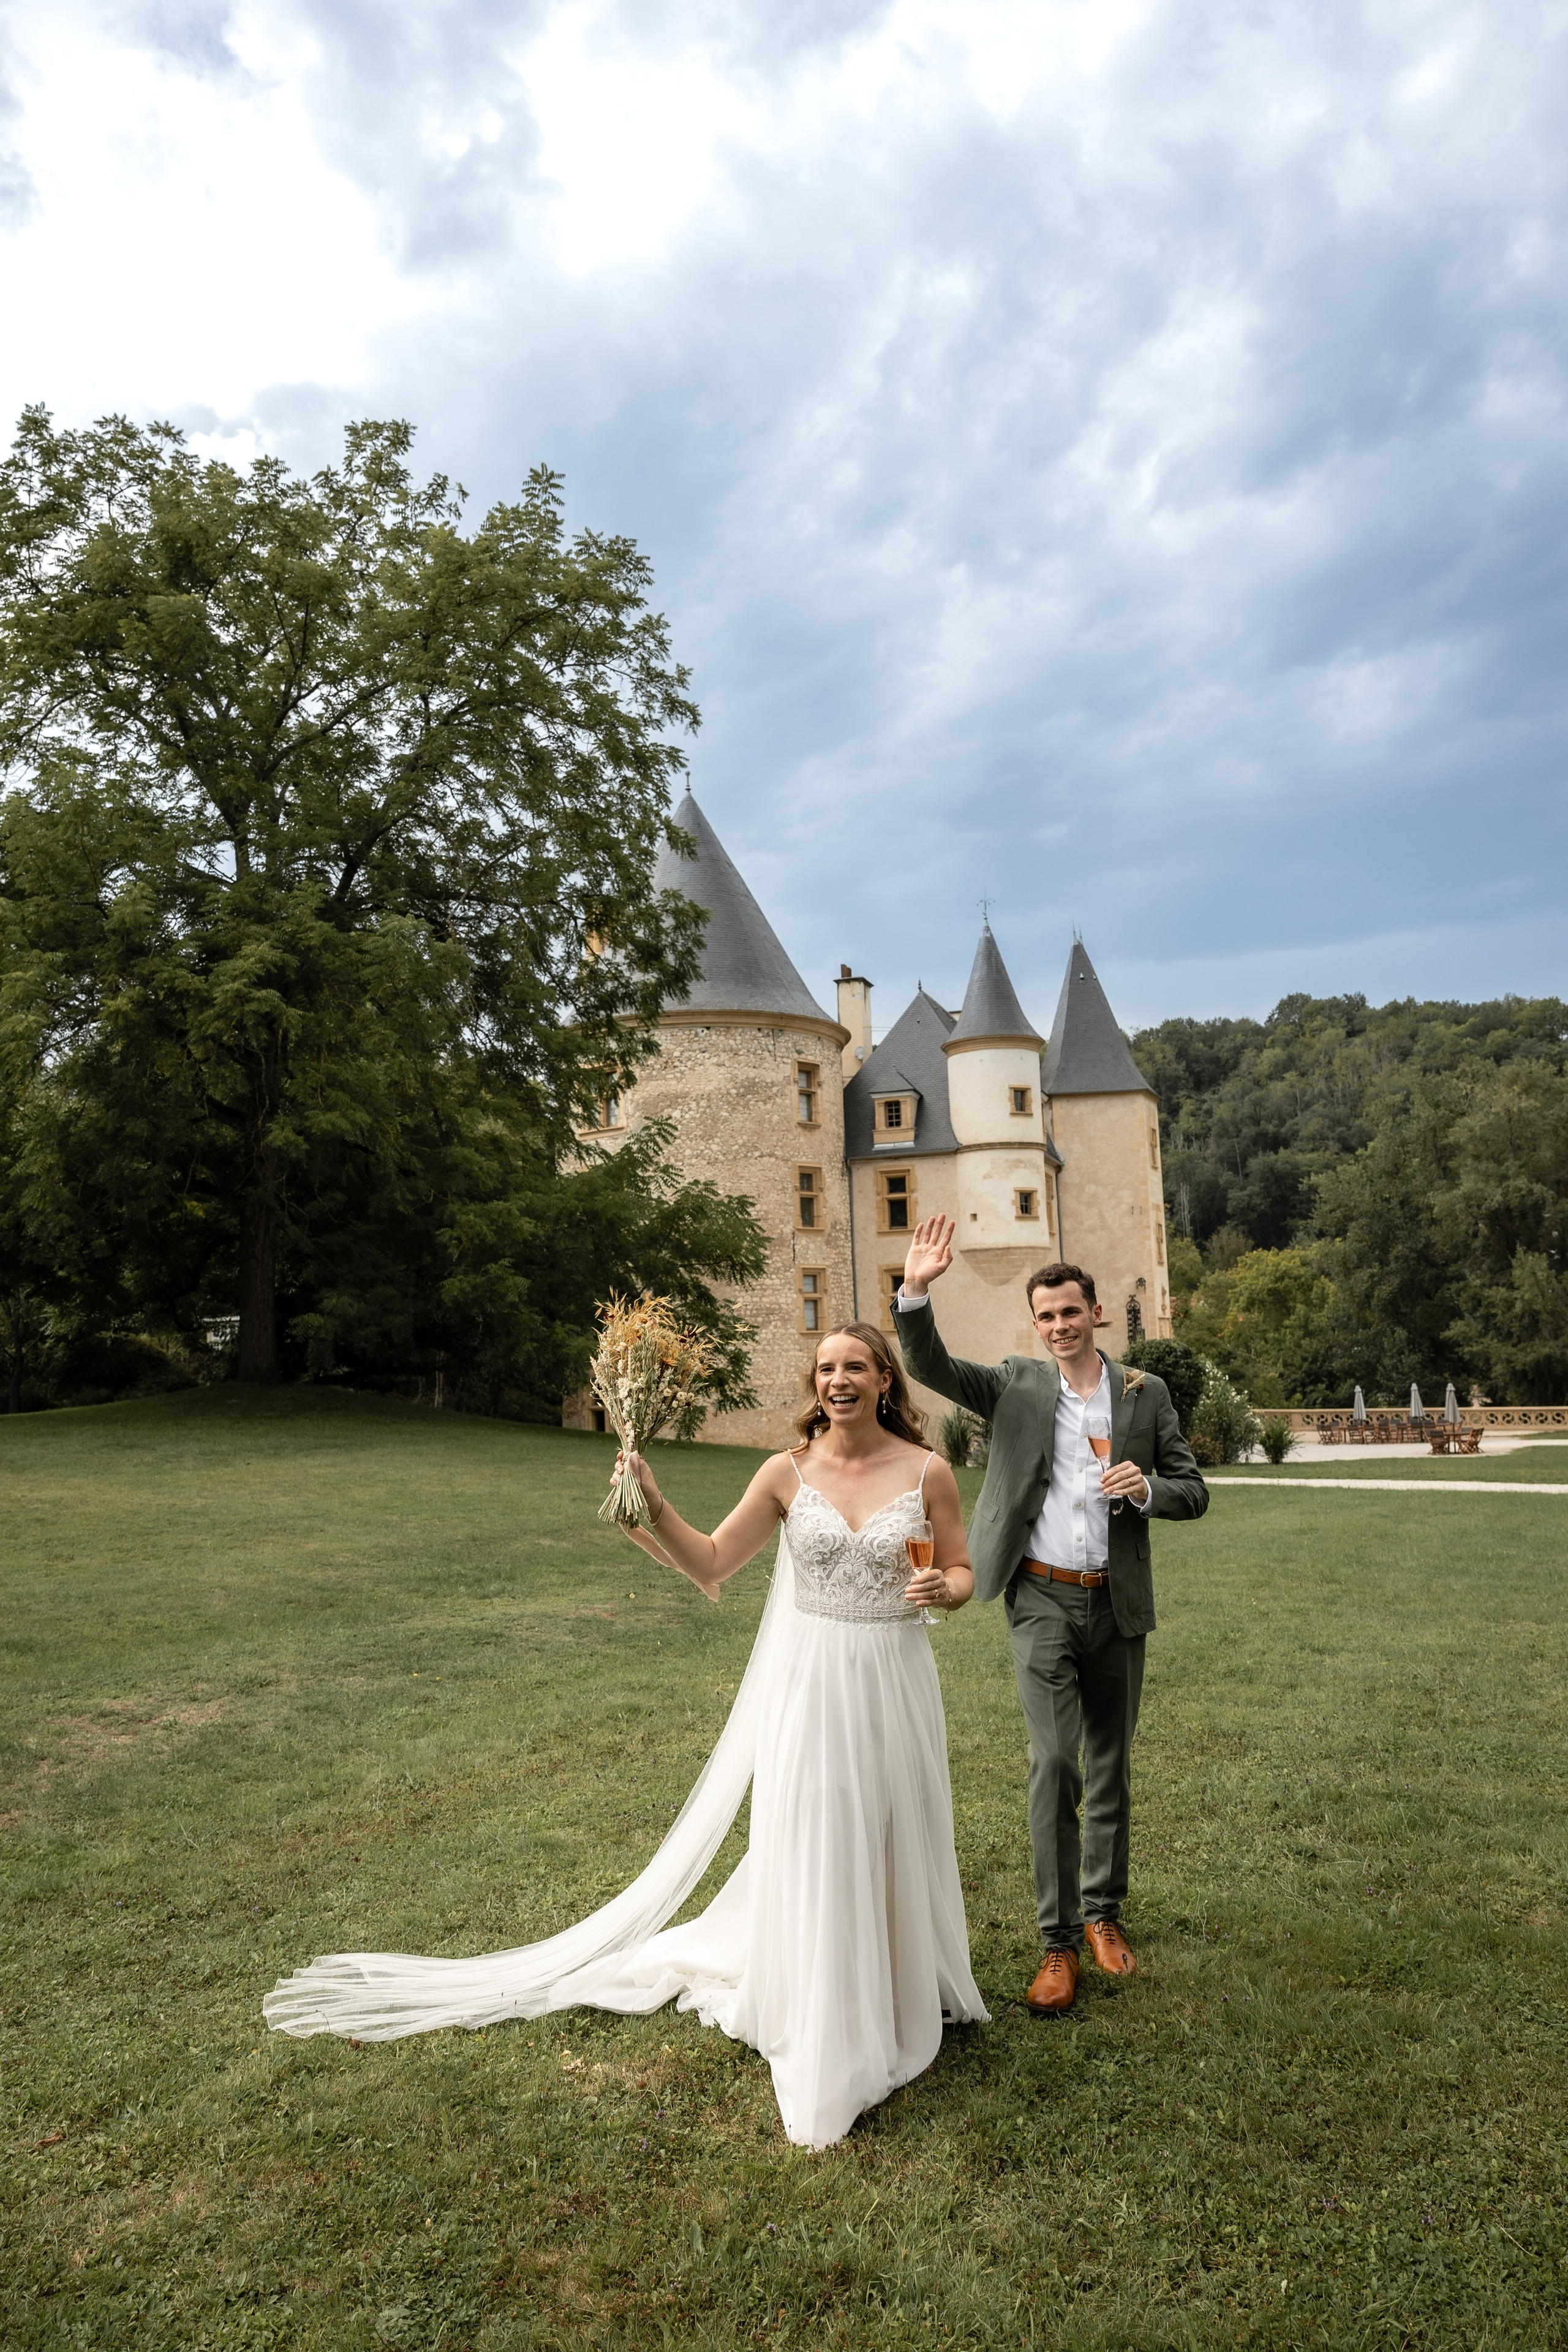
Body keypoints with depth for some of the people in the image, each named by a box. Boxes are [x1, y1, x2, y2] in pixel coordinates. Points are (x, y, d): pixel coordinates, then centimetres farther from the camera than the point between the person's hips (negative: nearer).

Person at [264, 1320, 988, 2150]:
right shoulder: (788, 1472, -4)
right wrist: (654, 1509, -18)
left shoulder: (928, 1471, -5)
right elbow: (710, 1562, -2)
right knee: (809, 1854, 5)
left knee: (895, 1844, 15)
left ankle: (905, 1986, 43)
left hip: (894, 1684, 1)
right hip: (808, 1683, 0)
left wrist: (945, 1588, -17)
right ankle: (824, 2042, 25)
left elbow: (963, 1572, 5)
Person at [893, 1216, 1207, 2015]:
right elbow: (928, 1365, -10)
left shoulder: (1145, 1393, 3)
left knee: (1110, 1767, 13)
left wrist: (1147, 1487, -15)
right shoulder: (1016, 1385, 1)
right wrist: (915, 1291, -26)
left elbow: (1193, 1492, 7)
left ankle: (1103, 1912, 32)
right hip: (1042, 1601, -2)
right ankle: (1059, 1942, 4)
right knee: (1052, 1762, -8)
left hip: (1116, 1605, 2)